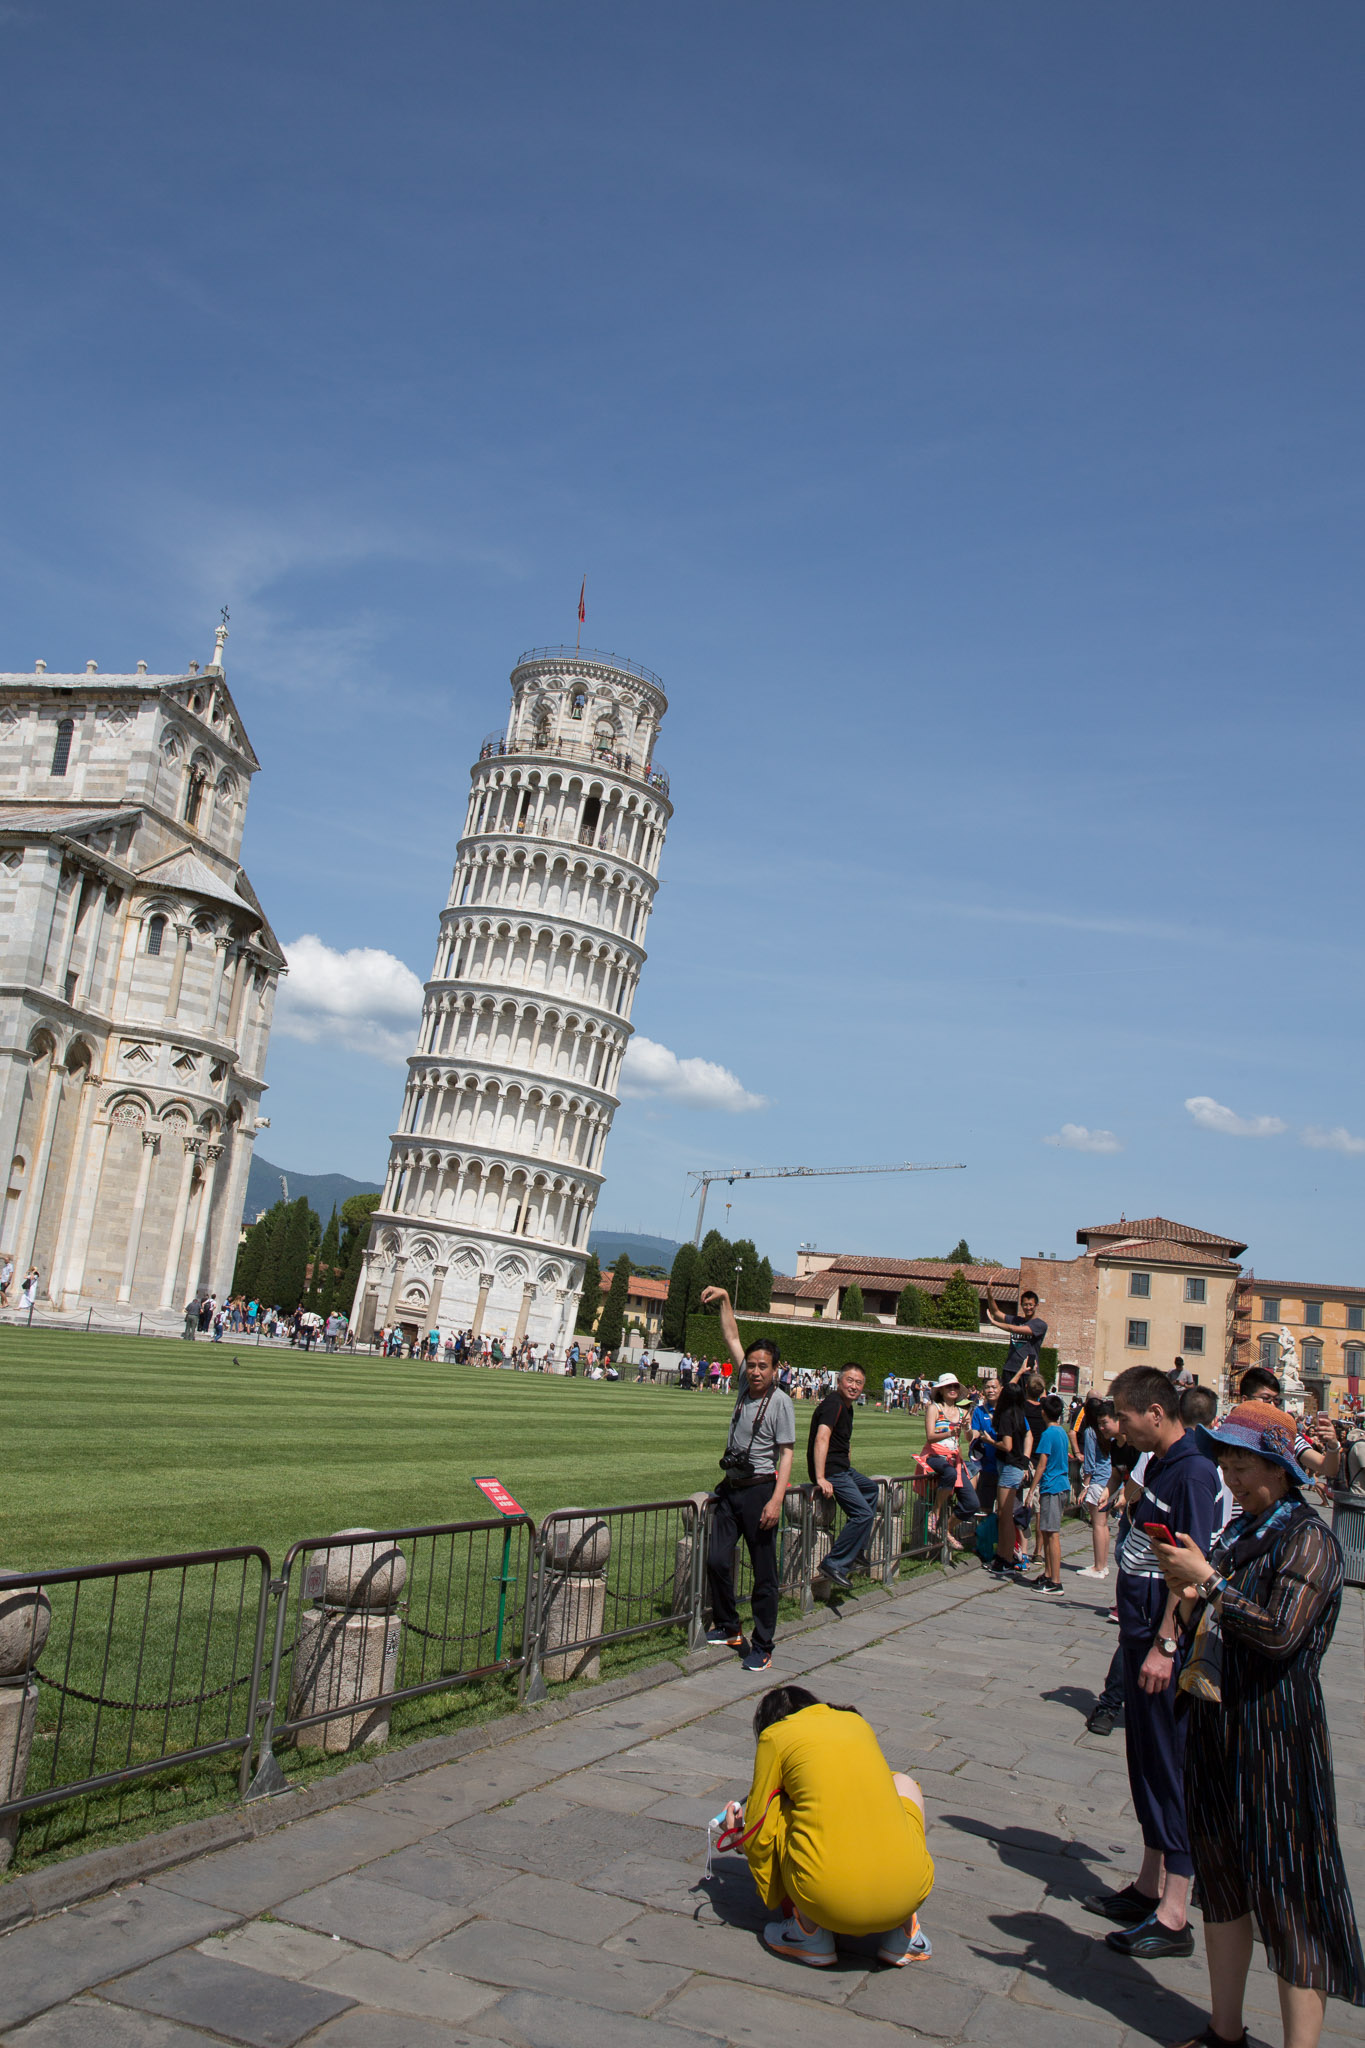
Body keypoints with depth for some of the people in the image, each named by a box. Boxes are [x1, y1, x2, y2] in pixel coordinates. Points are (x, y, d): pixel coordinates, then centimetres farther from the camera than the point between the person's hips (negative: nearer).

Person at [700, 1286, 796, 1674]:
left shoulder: (780, 1401, -9)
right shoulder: (746, 1383, 7)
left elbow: (786, 1454, -12)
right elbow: (732, 1337, 13)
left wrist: (776, 1500, -21)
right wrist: (724, 1299, 6)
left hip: (760, 1490, -6)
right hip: (731, 1487, 7)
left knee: (764, 1572, -2)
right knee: (717, 1559, 6)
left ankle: (762, 1648, 4)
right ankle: (728, 1628, 24)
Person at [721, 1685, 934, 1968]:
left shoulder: (775, 1736, 9)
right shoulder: (857, 1722, 21)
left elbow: (759, 1837, 11)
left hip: (829, 1902, -3)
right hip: (910, 1894, 3)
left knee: (775, 1808, 21)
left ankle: (811, 1933, 14)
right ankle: (903, 1932, 20)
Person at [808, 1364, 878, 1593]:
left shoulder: (847, 1407, 15)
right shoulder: (833, 1403, -17)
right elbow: (821, 1439, -30)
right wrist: (820, 1478, -38)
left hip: (843, 1468, 11)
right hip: (830, 1471, -11)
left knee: (871, 1488, 29)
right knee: (864, 1514, -19)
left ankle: (856, 1550, 30)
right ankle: (835, 1565, -18)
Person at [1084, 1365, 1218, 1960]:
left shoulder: (1193, 1473, -19)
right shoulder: (1157, 1465, 10)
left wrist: (1164, 1646, -23)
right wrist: (1136, 1632, 17)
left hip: (1166, 1646, -9)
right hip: (1142, 1635, 9)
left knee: (1171, 1770, -2)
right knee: (1145, 1764, 17)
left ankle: (1173, 1917, 6)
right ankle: (1149, 1887, 29)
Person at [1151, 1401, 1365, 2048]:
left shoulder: (1308, 1538, -12)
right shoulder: (1238, 1532, 12)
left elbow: (1281, 1633, -23)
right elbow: (1203, 1628, 16)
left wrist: (1206, 1581, -21)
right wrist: (1183, 1592, -3)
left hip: (1275, 1734, -8)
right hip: (1216, 1727, 8)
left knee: (1289, 1892, -2)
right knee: (1221, 1878, 15)